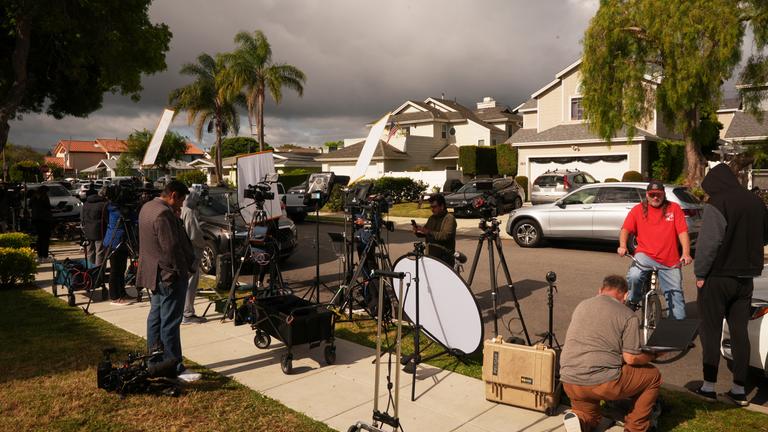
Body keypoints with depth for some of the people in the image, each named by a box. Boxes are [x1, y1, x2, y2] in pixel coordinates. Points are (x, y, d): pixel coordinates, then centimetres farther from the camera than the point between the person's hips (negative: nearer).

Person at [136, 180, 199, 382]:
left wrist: (175, 218, 4)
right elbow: (172, 247, -24)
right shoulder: (164, 213, -22)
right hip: (170, 275, -10)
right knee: (170, 322, -5)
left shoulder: (147, 207, 10)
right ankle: (174, 367, 1)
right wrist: (184, 269, -12)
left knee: (156, 316, 17)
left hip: (154, 273, 11)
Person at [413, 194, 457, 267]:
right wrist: (417, 232, -3)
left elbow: (446, 235, -22)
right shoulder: (432, 218, 15)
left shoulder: (449, 218, -8)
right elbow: (424, 233, 19)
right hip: (431, 256, 7)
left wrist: (429, 232, -26)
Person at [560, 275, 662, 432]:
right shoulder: (629, 316, -2)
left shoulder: (581, 305, 14)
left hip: (569, 382, 6)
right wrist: (653, 355, 16)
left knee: (590, 418, 33)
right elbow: (631, 359, -4)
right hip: (602, 382, -5)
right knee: (653, 375, 20)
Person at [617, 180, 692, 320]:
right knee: (634, 276, -30)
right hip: (646, 256, -1)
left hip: (670, 261, 1)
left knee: (676, 294, 5)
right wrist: (622, 245, -21)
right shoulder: (638, 209, 4)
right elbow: (625, 229, -2)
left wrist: (686, 253, -18)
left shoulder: (674, 208, 3)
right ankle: (632, 303, -4)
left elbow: (683, 232, -5)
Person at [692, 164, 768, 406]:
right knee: (740, 332, 11)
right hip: (746, 277, 6)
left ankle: (709, 386, 7)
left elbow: (709, 243, -20)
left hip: (718, 277, -6)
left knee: (711, 332, 3)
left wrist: (700, 273, -12)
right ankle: (739, 390, 15)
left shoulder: (717, 204, -15)